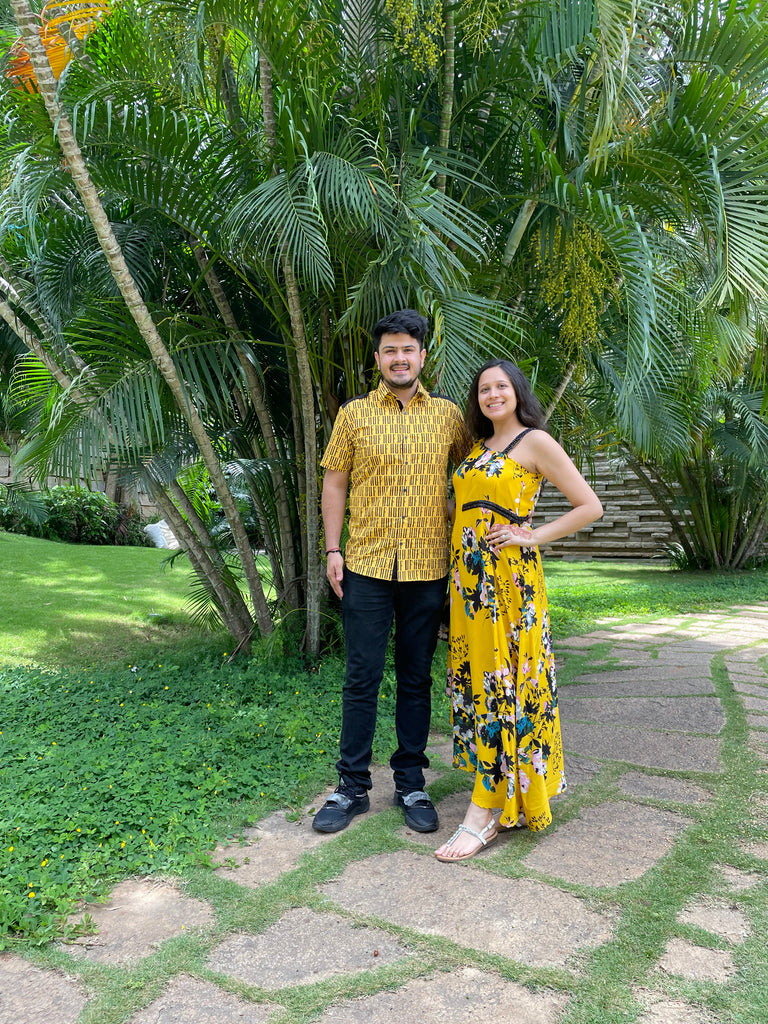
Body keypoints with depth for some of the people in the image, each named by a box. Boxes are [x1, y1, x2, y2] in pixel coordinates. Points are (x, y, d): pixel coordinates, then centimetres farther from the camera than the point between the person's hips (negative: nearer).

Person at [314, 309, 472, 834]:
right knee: (362, 677, 4)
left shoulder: (448, 414, 7)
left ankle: (411, 784, 23)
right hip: (366, 565, -1)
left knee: (416, 678, 10)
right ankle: (353, 787, 17)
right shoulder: (355, 413, 5)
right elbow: (335, 482, 7)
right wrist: (333, 549, 0)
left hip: (427, 568, 1)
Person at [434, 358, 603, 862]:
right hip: (469, 575, 8)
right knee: (475, 675, 8)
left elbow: (590, 506, -5)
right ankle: (501, 792, 19)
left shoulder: (536, 442, -4)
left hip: (508, 576, -7)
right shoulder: (479, 447, 17)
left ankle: (485, 811, -2)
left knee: (502, 681, -6)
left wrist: (533, 537, -11)